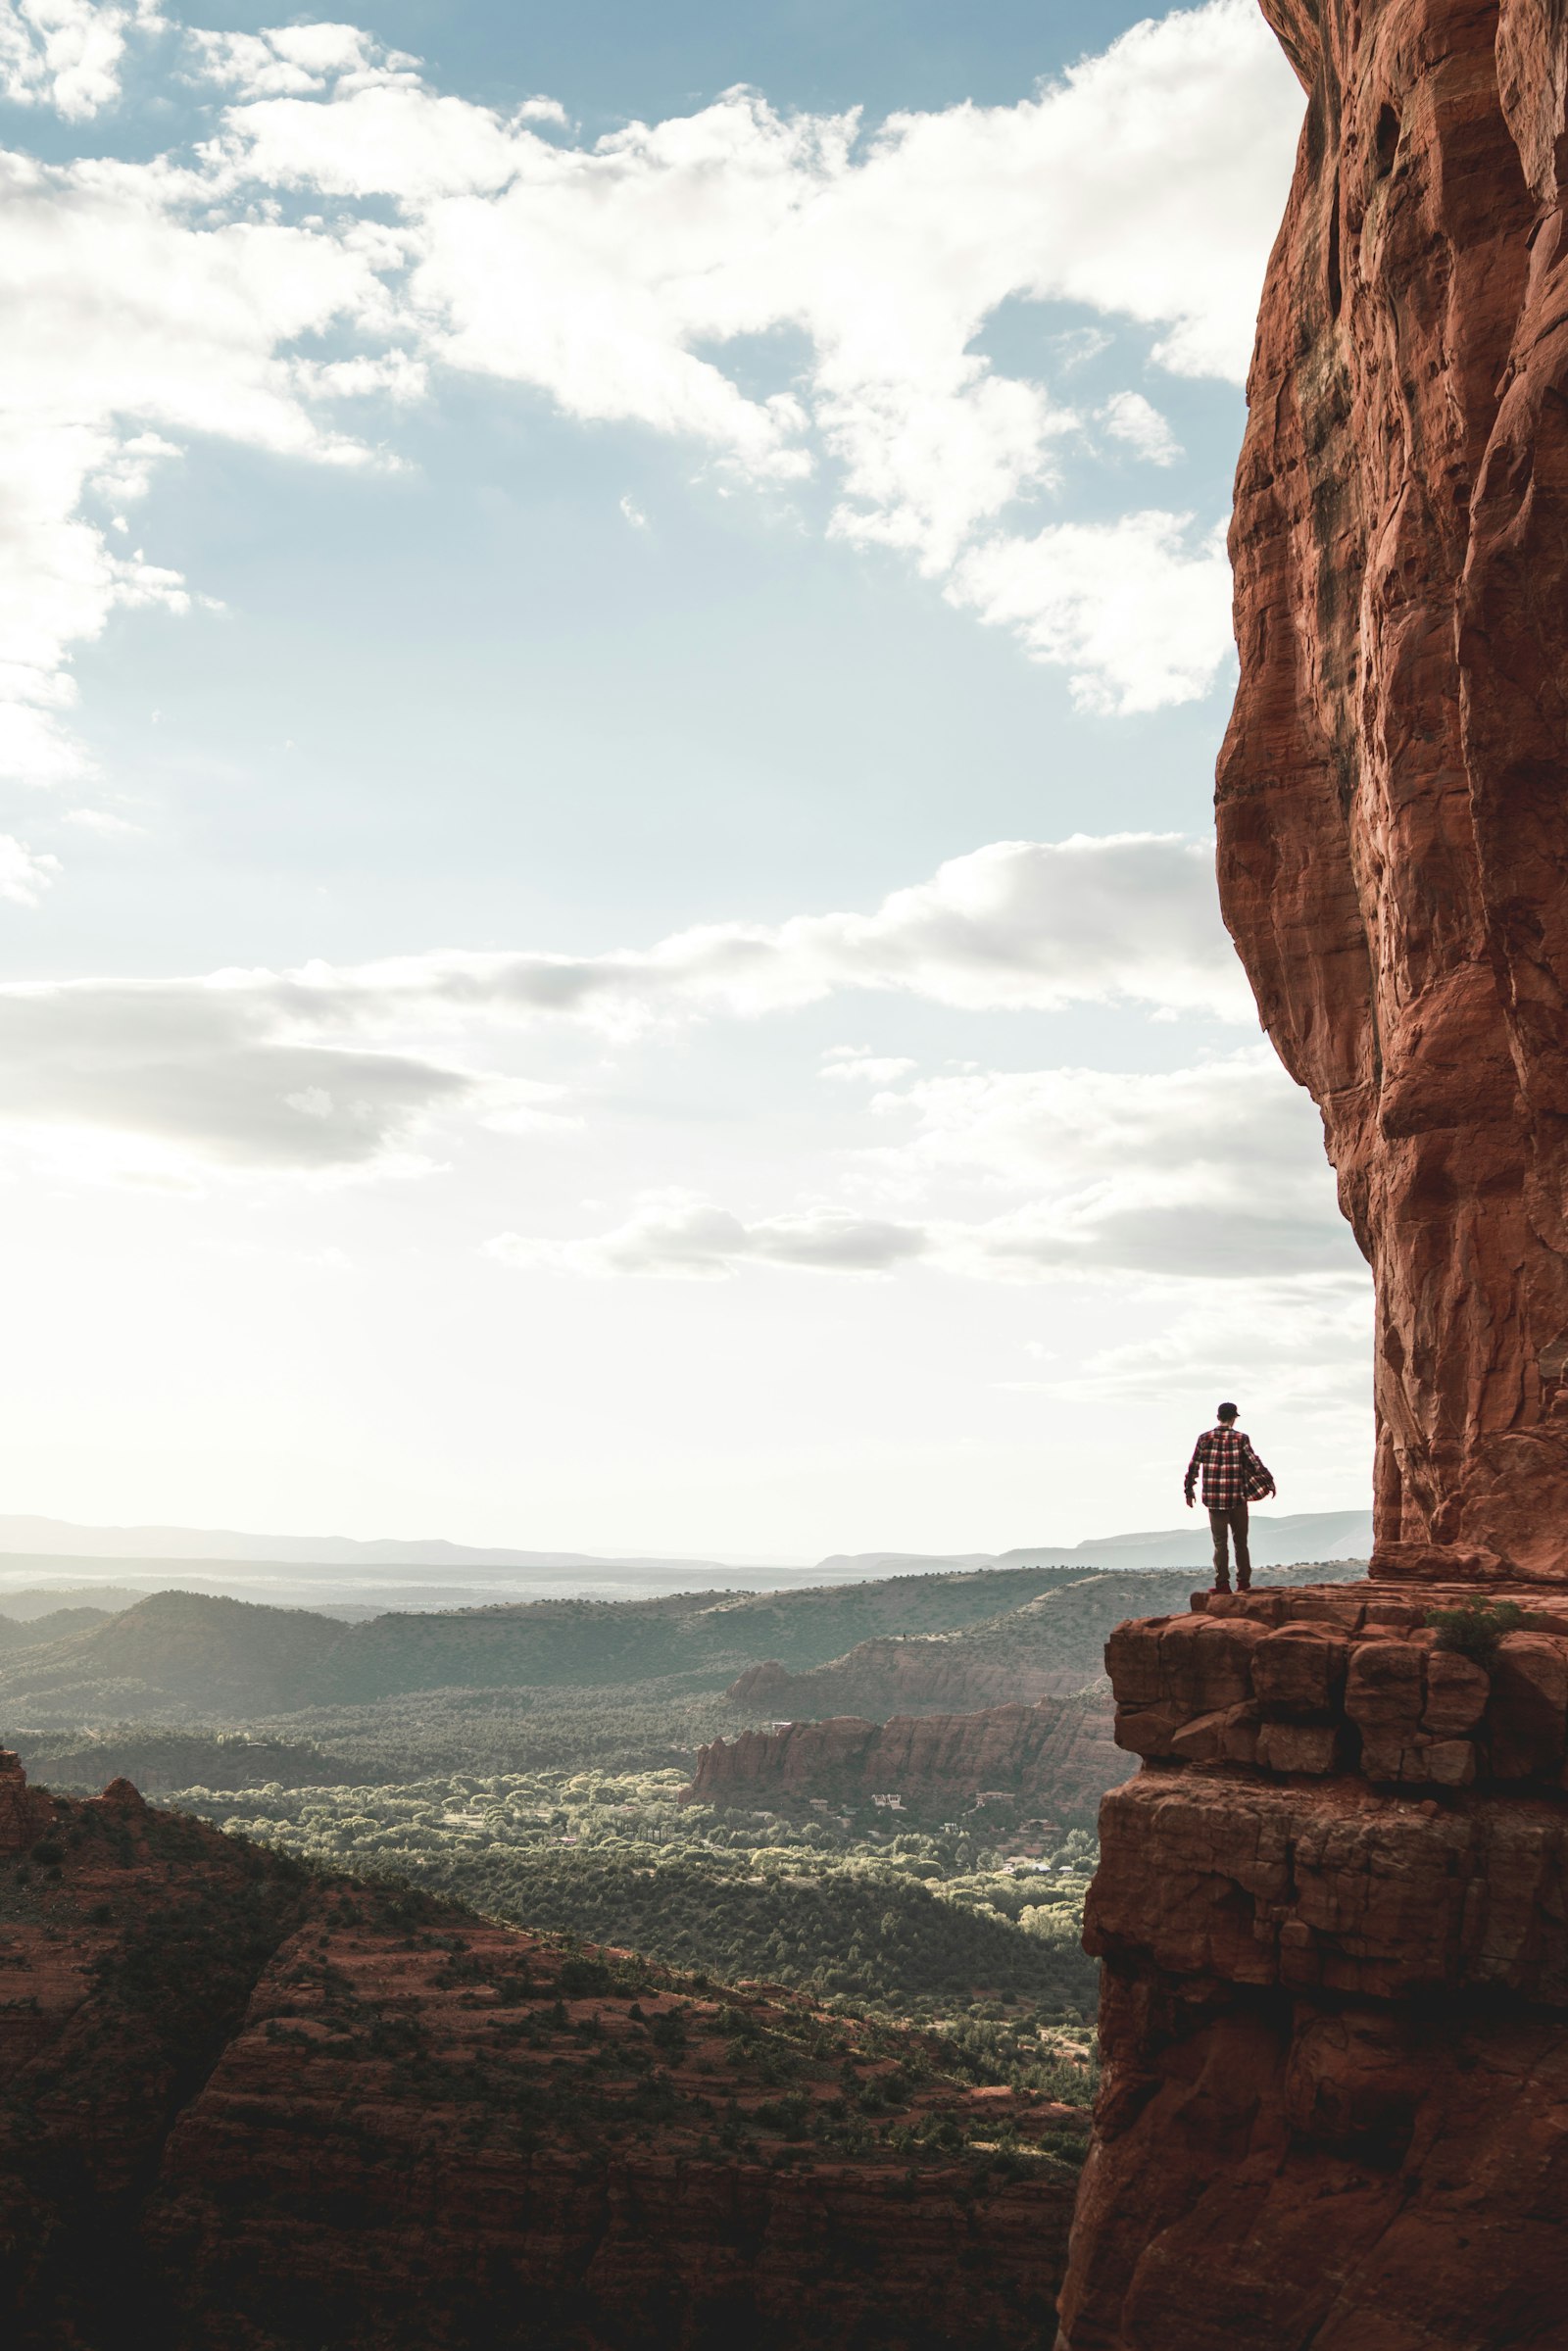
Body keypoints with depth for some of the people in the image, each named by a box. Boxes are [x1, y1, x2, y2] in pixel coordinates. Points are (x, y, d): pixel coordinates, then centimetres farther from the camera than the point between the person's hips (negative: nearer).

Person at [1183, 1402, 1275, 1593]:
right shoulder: (1241, 1439, -4)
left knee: (1220, 1542, 4)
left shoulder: (1205, 1438, 1)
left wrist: (1189, 1490, 12)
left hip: (1213, 1499, 1)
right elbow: (1255, 1464, -7)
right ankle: (1243, 1582, 12)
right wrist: (1269, 1483, 4)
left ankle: (1222, 1583, -2)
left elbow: (1193, 1466, 2)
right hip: (1237, 1498, -1)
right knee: (1240, 1541, 11)